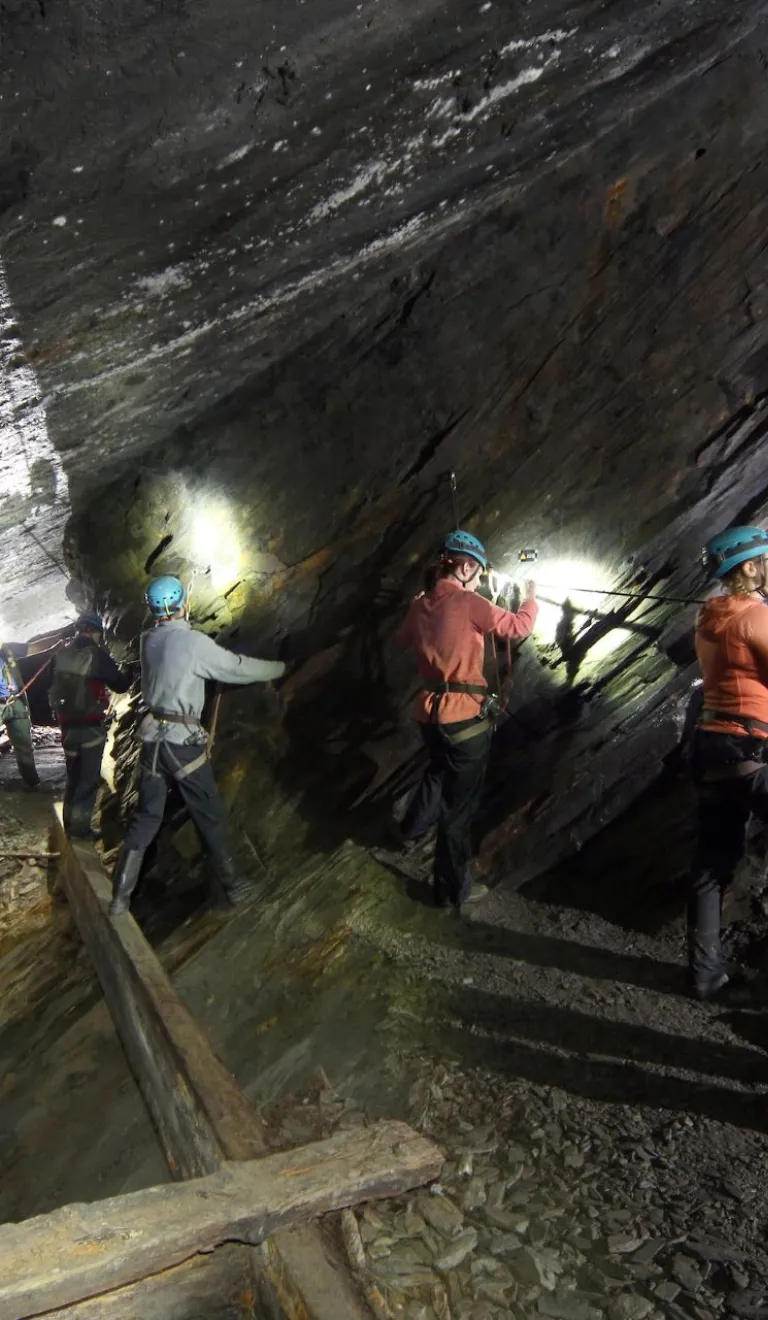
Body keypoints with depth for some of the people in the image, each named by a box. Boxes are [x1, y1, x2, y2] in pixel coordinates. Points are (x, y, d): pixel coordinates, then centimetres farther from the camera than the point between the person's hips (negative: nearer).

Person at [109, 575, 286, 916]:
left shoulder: (149, 641, 3)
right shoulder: (194, 642, -15)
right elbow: (237, 668, -6)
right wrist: (277, 668, 10)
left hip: (153, 738, 6)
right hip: (184, 741, -5)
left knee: (146, 816, 14)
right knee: (209, 816, 9)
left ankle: (120, 896, 16)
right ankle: (231, 885, 23)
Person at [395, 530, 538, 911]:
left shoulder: (420, 606, 5)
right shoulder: (468, 603, -15)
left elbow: (405, 639, 25)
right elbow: (519, 627, -9)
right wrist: (531, 597, 9)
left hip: (430, 712, 7)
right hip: (465, 716, -7)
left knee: (439, 772, 36)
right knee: (460, 803, 4)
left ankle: (413, 829, 53)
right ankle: (452, 889, 15)